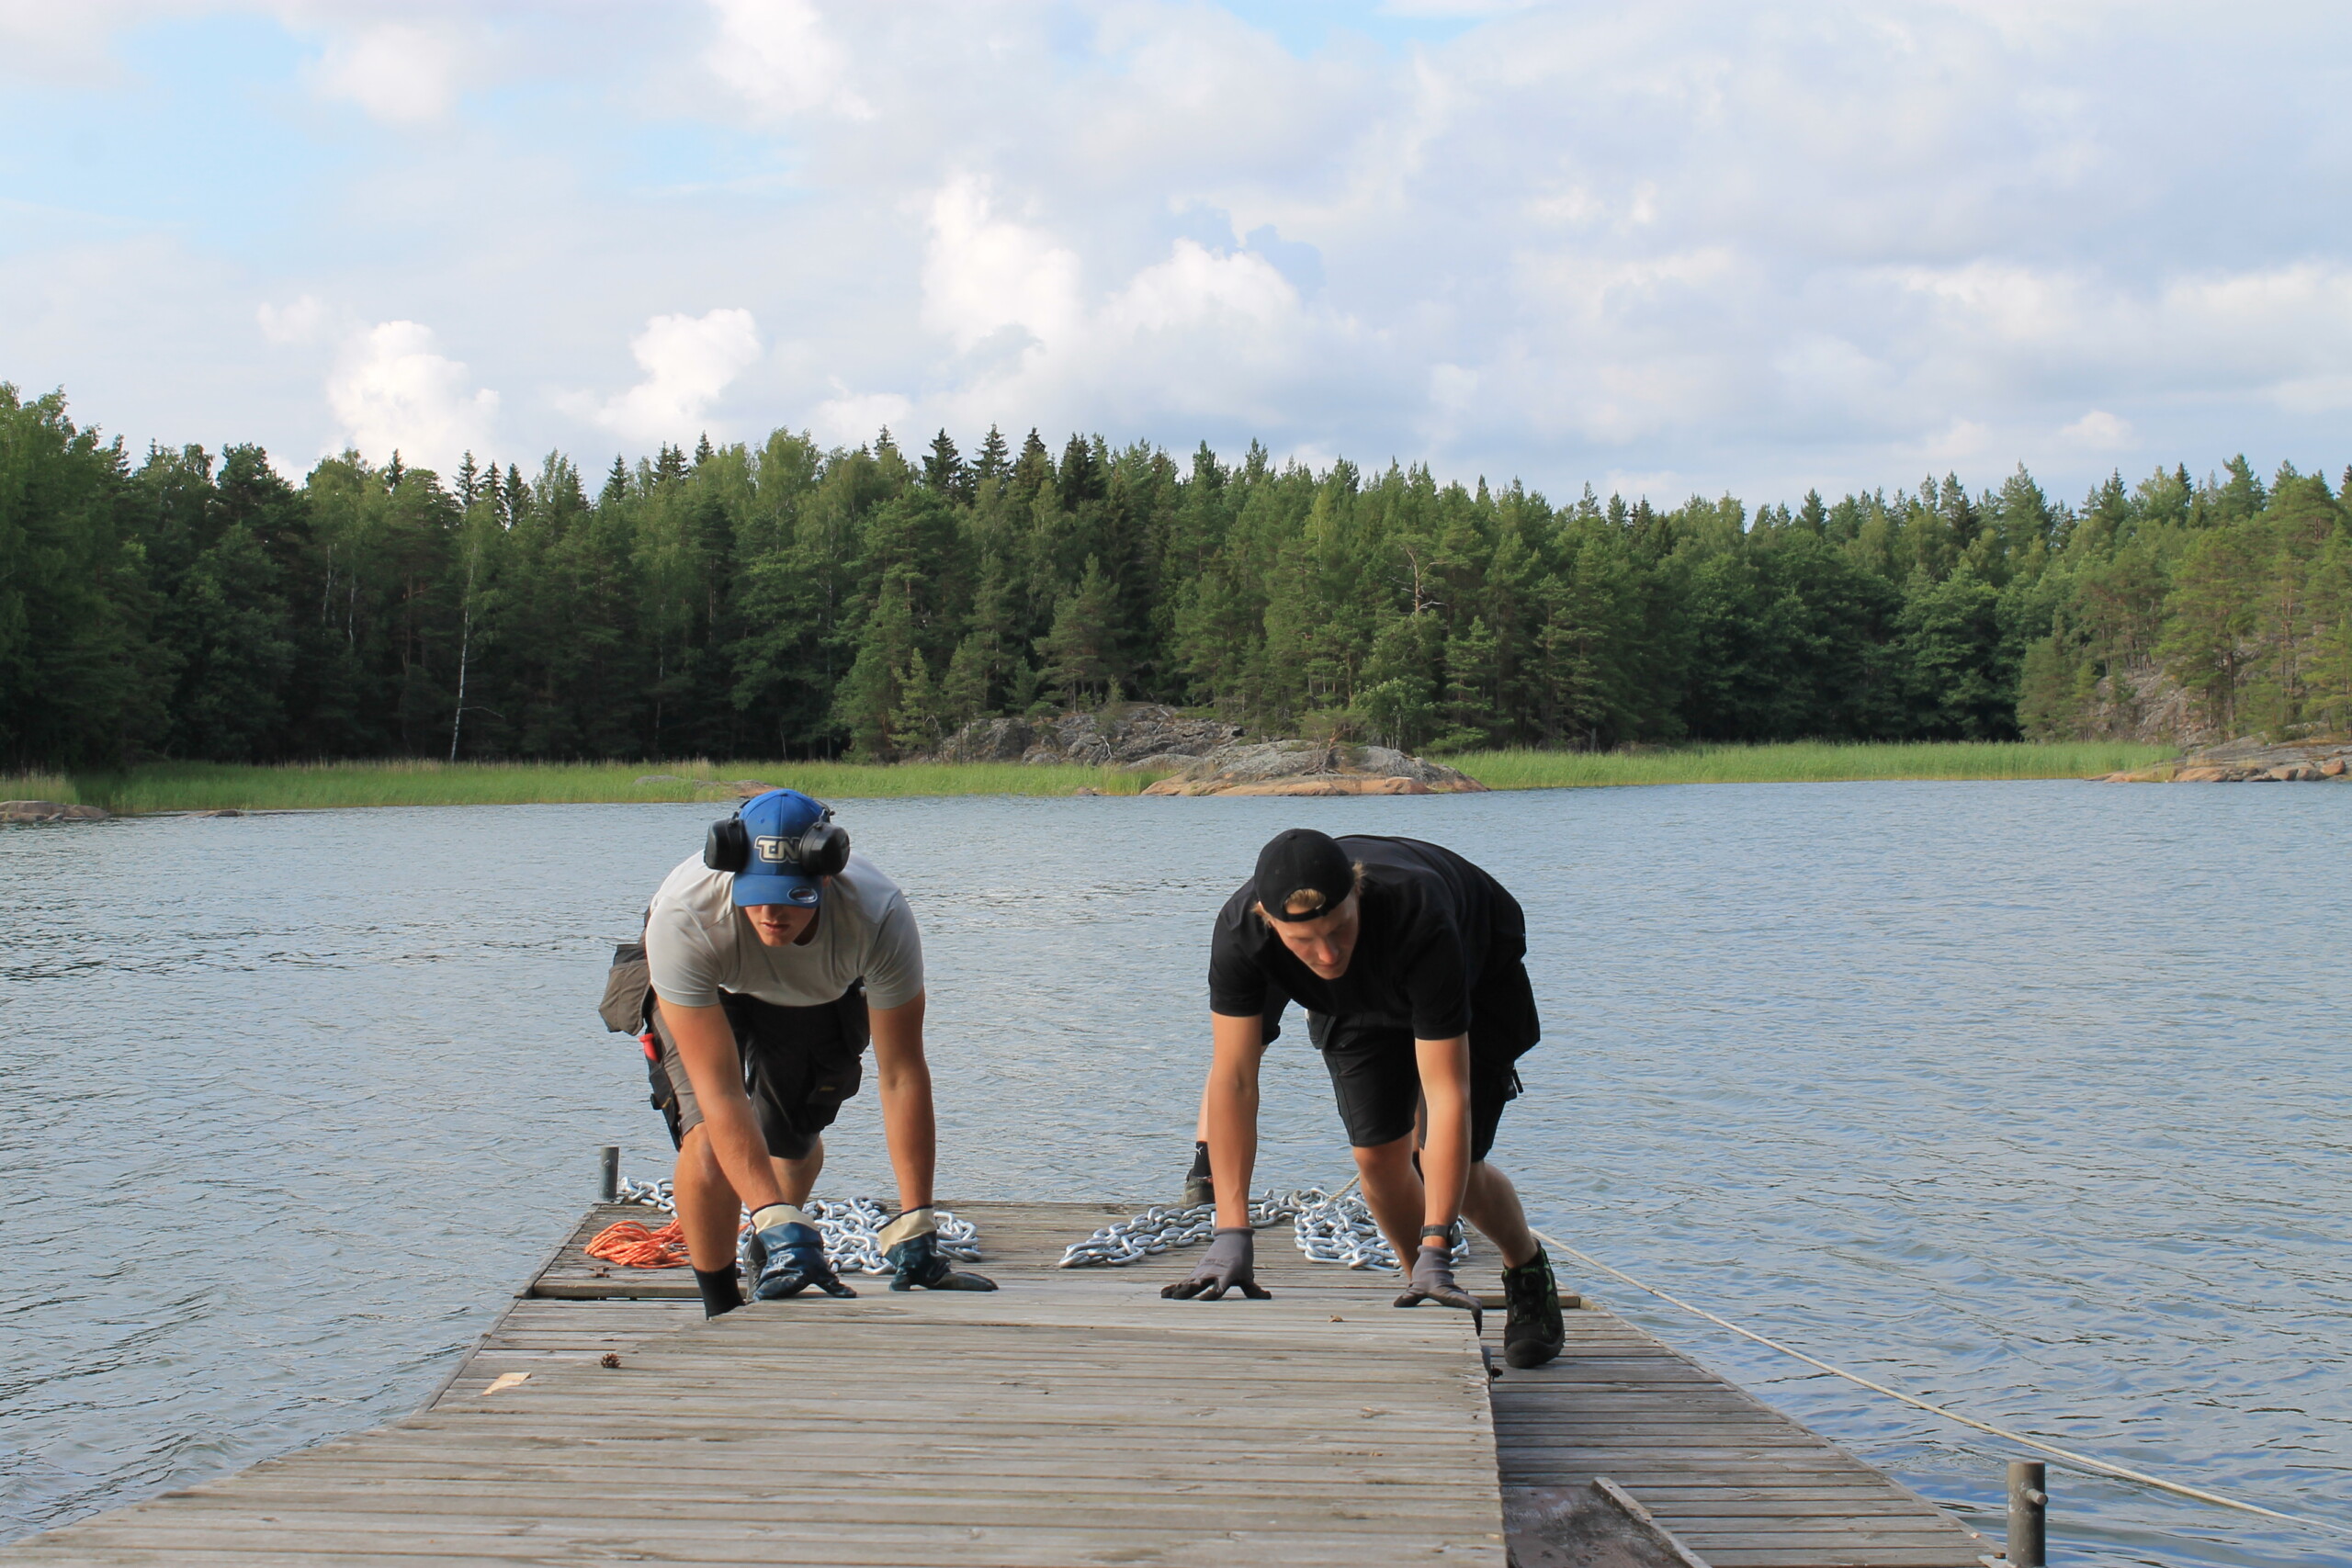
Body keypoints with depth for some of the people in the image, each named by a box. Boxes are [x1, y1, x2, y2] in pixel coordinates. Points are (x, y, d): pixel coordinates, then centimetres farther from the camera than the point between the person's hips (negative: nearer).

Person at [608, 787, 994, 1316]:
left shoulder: (878, 914, -40)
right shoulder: (683, 919, -43)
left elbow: (902, 1077, -32)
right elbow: (720, 1092, -43)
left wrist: (914, 1228, -34)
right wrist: (779, 1221, -50)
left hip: (819, 996, 2)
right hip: (705, 993, -2)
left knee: (794, 1143, 10)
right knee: (708, 1140, -23)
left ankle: (767, 1254, 45)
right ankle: (720, 1309, -1)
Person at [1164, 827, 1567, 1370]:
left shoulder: (1417, 920, -46)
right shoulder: (1240, 932, -37)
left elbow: (1446, 1094, -44)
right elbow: (1232, 1080, -35)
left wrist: (1436, 1249, -47)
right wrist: (1231, 1234, -41)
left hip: (1475, 984, -3)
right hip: (1359, 1003, 3)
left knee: (1448, 1164, -13)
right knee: (1379, 1156, -7)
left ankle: (1528, 1272, 17)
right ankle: (1428, 1292, 20)